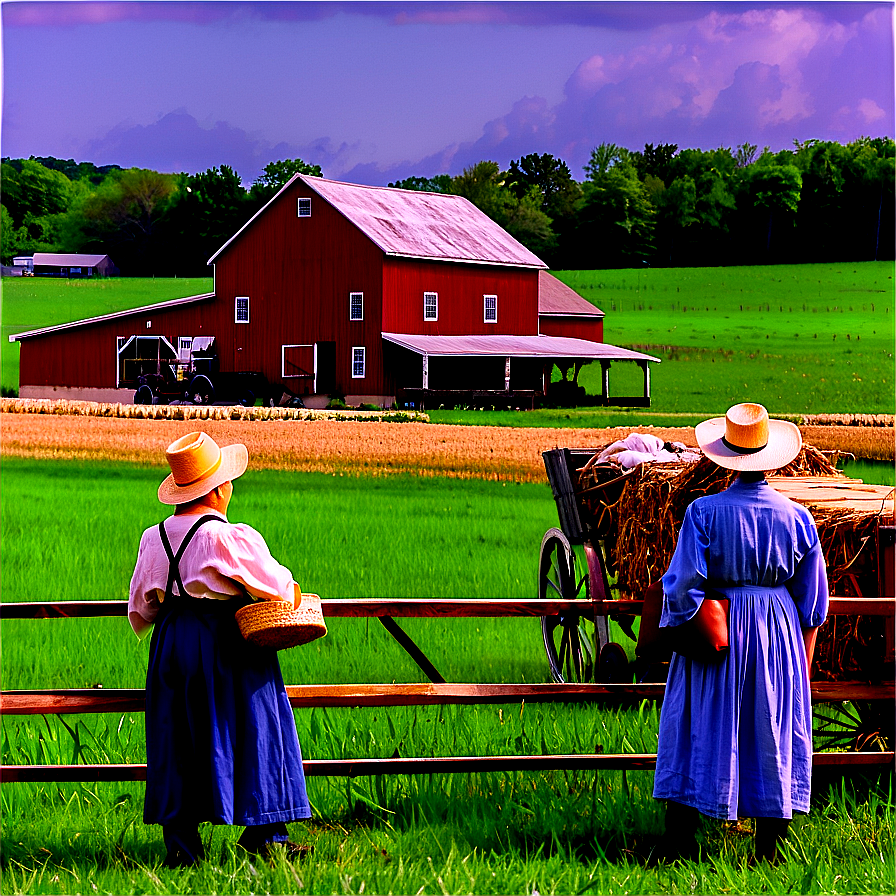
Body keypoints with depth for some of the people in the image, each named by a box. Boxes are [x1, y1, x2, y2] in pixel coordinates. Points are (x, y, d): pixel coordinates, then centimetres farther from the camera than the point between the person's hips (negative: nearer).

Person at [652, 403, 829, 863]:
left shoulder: (705, 512, -13)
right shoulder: (796, 517, -4)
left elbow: (683, 583, -13)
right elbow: (813, 600, 3)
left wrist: (674, 633, 2)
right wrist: (804, 661, 14)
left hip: (717, 630, -2)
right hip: (779, 634, 2)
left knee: (700, 730, 7)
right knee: (774, 734, 10)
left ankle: (679, 839, 9)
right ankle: (768, 849, 14)